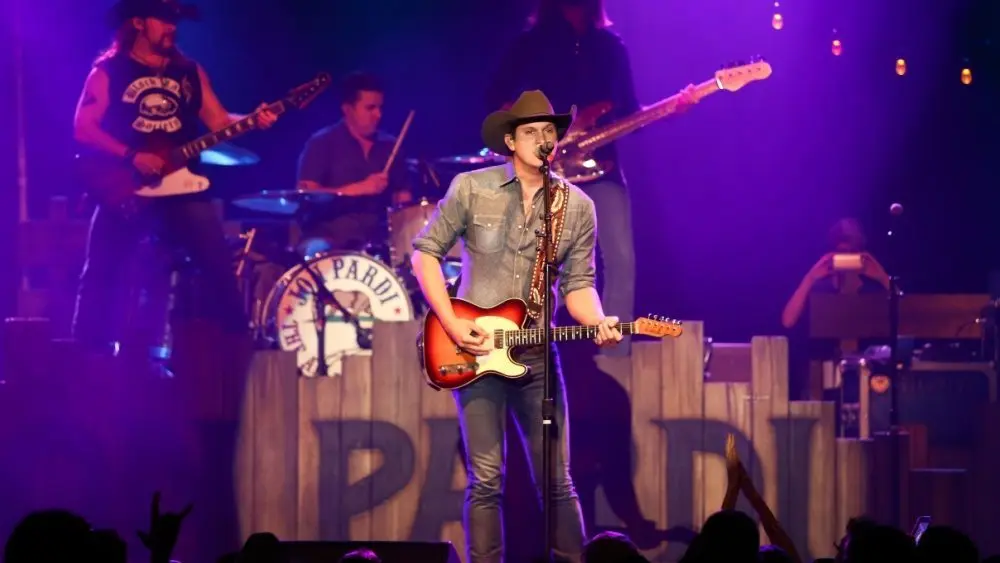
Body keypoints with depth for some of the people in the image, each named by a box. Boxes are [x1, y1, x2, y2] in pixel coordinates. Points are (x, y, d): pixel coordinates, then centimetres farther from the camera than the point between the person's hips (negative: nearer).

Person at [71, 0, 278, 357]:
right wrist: (132, 157, -18)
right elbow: (83, 129, -8)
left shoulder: (190, 72, 14)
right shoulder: (108, 72, 1)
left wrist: (252, 120, -10)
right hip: (126, 190, -3)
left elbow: (219, 121, 10)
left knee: (221, 268, -4)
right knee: (102, 275, -2)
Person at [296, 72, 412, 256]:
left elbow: (401, 195, 20)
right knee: (318, 252, -35)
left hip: (375, 240, 5)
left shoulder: (389, 146, 14)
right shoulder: (322, 143, -1)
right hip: (328, 236, -4)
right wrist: (361, 188, -19)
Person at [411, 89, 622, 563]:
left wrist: (598, 323, -17)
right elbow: (425, 251, 1)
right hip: (475, 348, -2)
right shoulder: (471, 188, -3)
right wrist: (451, 324, -8)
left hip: (536, 353, 2)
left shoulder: (578, 207, 3)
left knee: (557, 480, 1)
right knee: (486, 481, -2)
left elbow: (578, 283, 4)